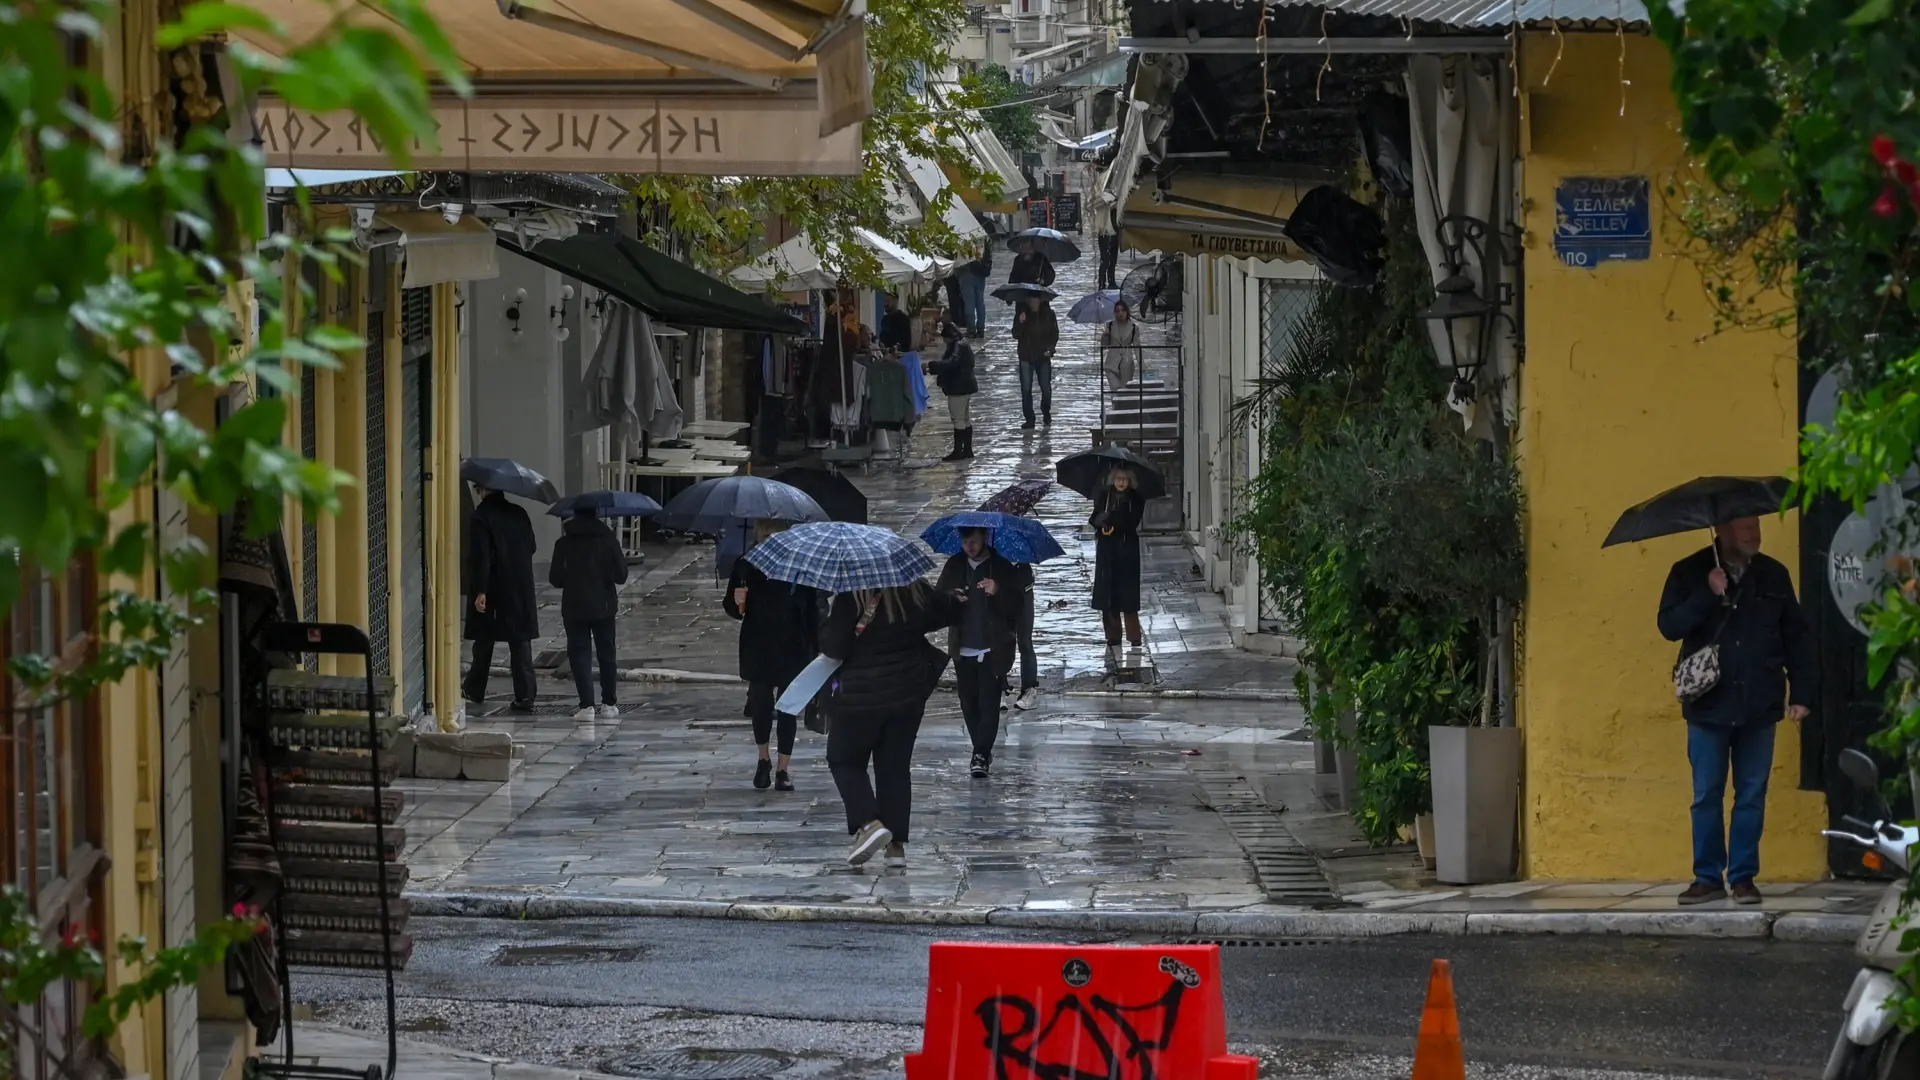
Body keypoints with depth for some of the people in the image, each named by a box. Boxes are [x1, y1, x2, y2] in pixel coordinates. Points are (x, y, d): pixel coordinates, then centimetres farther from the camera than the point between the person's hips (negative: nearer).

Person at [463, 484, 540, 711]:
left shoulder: (480, 519, -13)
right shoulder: (519, 515, 5)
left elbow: (480, 557, -18)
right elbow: (531, 547, 15)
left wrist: (480, 591, -18)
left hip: (492, 591, -4)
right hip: (522, 591, 4)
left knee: (483, 642, 12)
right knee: (521, 642, 2)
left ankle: (475, 689, 25)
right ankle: (525, 695, -5)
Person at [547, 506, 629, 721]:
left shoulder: (564, 544, -6)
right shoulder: (608, 540, -5)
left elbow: (555, 579, -3)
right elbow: (620, 576, -3)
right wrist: (622, 559, 16)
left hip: (575, 608, -1)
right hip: (604, 606, 1)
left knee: (579, 654, 2)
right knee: (606, 654, 14)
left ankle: (587, 705, -9)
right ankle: (609, 704, 16)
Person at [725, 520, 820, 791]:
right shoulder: (746, 568, -1)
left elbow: (812, 612, -1)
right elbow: (732, 609, 7)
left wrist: (815, 651, -5)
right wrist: (738, 603, -17)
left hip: (792, 650, -1)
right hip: (758, 651, 1)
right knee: (761, 704, 2)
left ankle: (784, 768, 10)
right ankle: (764, 760, 26)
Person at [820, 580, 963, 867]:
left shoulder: (850, 598, -19)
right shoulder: (915, 591, -4)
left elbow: (833, 649, -19)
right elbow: (949, 612, 12)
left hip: (859, 697, -4)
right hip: (907, 693, 5)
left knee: (845, 761, 13)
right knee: (896, 767, 12)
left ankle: (869, 823, -9)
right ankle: (896, 844, 10)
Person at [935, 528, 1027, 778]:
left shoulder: (1003, 566, -4)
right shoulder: (954, 566, 8)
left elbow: (1015, 607, -8)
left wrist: (999, 591, -27)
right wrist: (951, 598, -14)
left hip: (993, 649, -4)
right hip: (963, 650, 4)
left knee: (989, 703, -10)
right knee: (969, 703, 9)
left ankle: (981, 755, -9)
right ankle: (982, 752, 22)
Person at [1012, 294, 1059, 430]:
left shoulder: (1048, 314, -2)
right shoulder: (1022, 314, -6)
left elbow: (1055, 333, 8)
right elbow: (1016, 335, -10)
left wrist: (1050, 348, -5)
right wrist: (1020, 323, -27)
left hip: (1043, 357, 1)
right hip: (1026, 357, -1)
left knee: (1046, 388, 6)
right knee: (1026, 389, -2)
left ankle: (1046, 414, 30)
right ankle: (1029, 420, 5)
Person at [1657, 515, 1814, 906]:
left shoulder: (1773, 575, 6)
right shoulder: (1689, 573, 0)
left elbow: (1797, 636, 8)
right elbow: (1669, 625, -8)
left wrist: (1802, 693, 1)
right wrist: (1707, 596, -20)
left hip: (1759, 708, 1)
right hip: (1708, 708, -1)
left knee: (1752, 797, 3)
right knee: (1707, 797, 2)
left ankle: (1743, 877, 10)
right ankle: (1708, 878, 10)